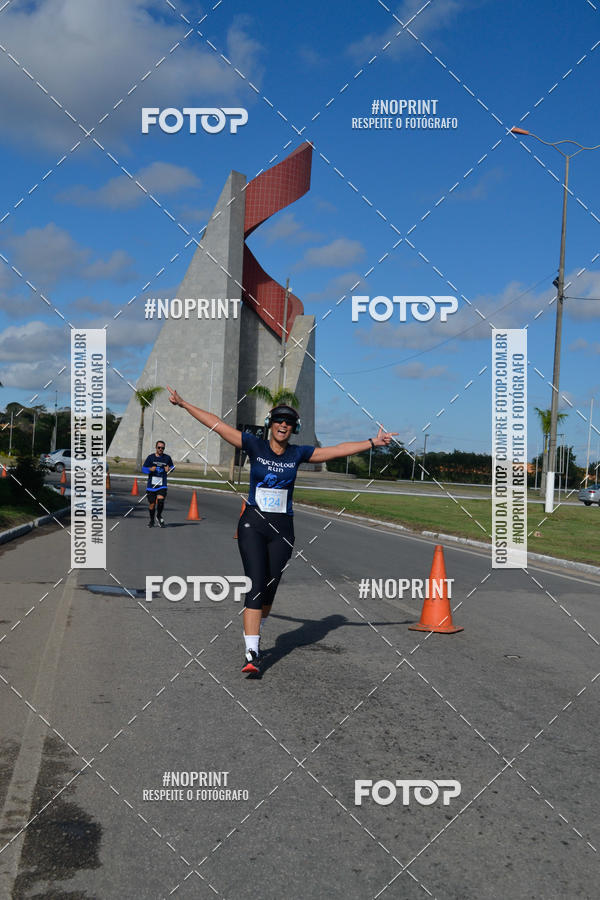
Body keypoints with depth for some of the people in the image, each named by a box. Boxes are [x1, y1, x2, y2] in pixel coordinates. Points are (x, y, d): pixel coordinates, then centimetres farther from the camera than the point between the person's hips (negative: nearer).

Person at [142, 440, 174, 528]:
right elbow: (143, 469, 3)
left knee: (161, 500, -20)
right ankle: (152, 520, 29)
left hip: (162, 485, 0)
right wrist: (150, 469, -18)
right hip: (151, 484, 0)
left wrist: (169, 469, -4)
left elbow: (172, 467, 19)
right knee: (152, 504, 5)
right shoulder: (150, 457, 1)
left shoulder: (167, 457, 4)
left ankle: (159, 516, 9)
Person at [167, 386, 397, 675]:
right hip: (253, 524, -2)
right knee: (256, 585, -12)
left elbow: (338, 450, 8)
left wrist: (372, 442, 5)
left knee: (269, 589, 7)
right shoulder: (254, 445, -1)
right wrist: (184, 404, -2)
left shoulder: (298, 453, 5)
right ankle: (251, 655, -13)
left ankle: (252, 633, 36)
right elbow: (217, 424, -2)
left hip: (282, 529, 3)